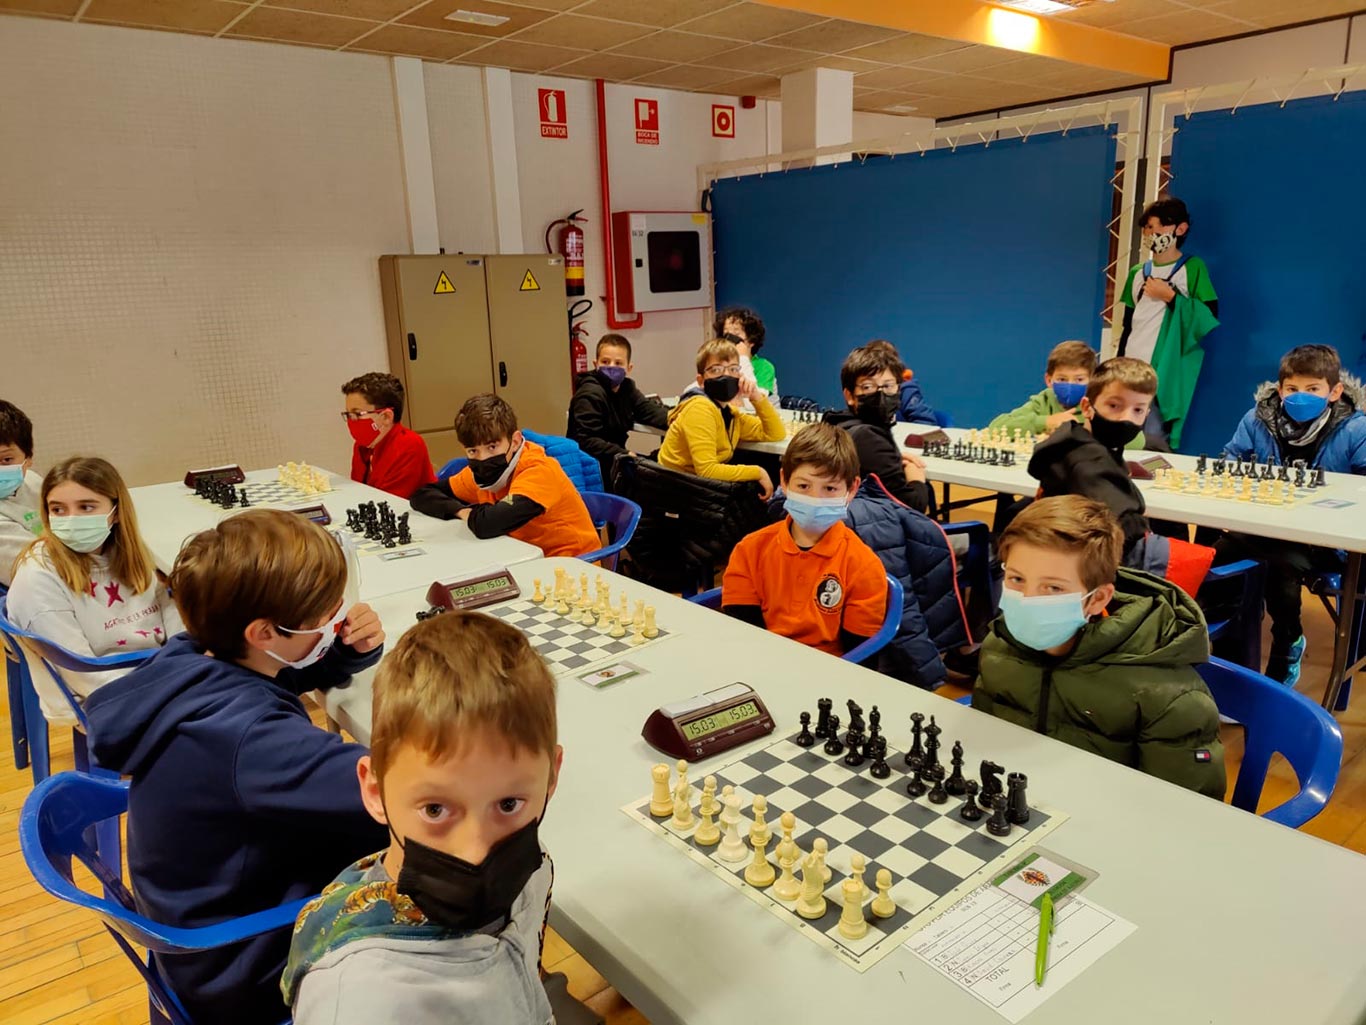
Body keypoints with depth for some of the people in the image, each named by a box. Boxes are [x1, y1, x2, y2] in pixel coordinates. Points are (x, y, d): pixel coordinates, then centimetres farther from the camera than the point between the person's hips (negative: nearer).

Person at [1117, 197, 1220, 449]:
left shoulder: (1193, 268, 1)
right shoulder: (1137, 273, 15)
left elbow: (1210, 319, -7)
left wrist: (1170, 296, -10)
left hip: (1166, 375, -5)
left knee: (1155, 440, -14)